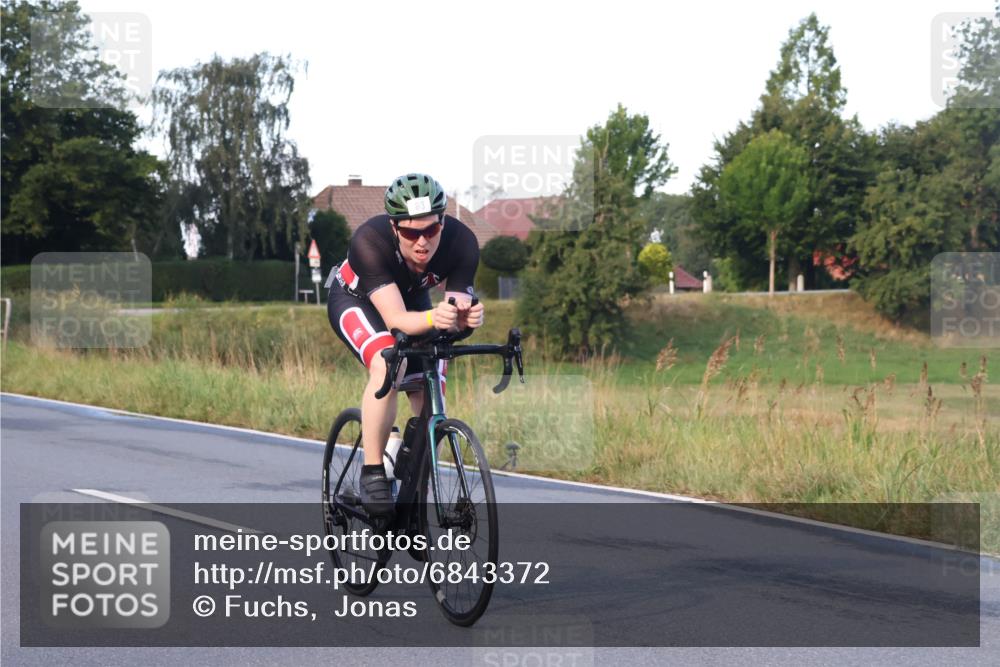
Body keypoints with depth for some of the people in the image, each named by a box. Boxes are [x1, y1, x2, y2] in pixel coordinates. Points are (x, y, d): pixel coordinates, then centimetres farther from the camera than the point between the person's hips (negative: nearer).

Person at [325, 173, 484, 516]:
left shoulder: (461, 242, -31)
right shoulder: (370, 241, -40)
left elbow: (457, 309, -29)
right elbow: (395, 319, -44)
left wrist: (465, 317, -53)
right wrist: (433, 318, -64)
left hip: (413, 300, 4)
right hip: (355, 299, -4)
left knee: (429, 406, -8)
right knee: (387, 364, -34)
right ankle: (372, 474, -22)